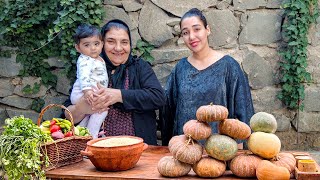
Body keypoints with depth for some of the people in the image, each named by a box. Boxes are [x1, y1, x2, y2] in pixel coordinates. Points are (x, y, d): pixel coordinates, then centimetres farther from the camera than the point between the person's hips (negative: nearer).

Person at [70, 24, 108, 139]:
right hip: (82, 94, -10)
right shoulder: (84, 60, -17)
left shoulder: (99, 60, 14)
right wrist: (87, 90, -45)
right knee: (102, 109, -22)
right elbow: (84, 76, -33)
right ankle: (91, 136, -18)